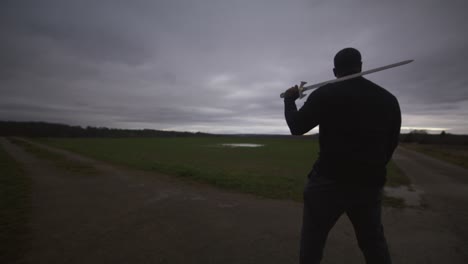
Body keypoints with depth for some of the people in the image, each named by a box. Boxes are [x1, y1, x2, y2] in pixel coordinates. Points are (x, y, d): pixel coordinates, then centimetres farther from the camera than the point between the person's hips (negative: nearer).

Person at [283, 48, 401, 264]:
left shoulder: (325, 94, -10)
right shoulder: (389, 99, 6)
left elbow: (296, 127, -6)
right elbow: (391, 144, 13)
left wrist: (289, 100, 12)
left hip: (329, 182, -5)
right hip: (369, 185, 5)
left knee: (312, 242, 12)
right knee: (374, 243, 24)